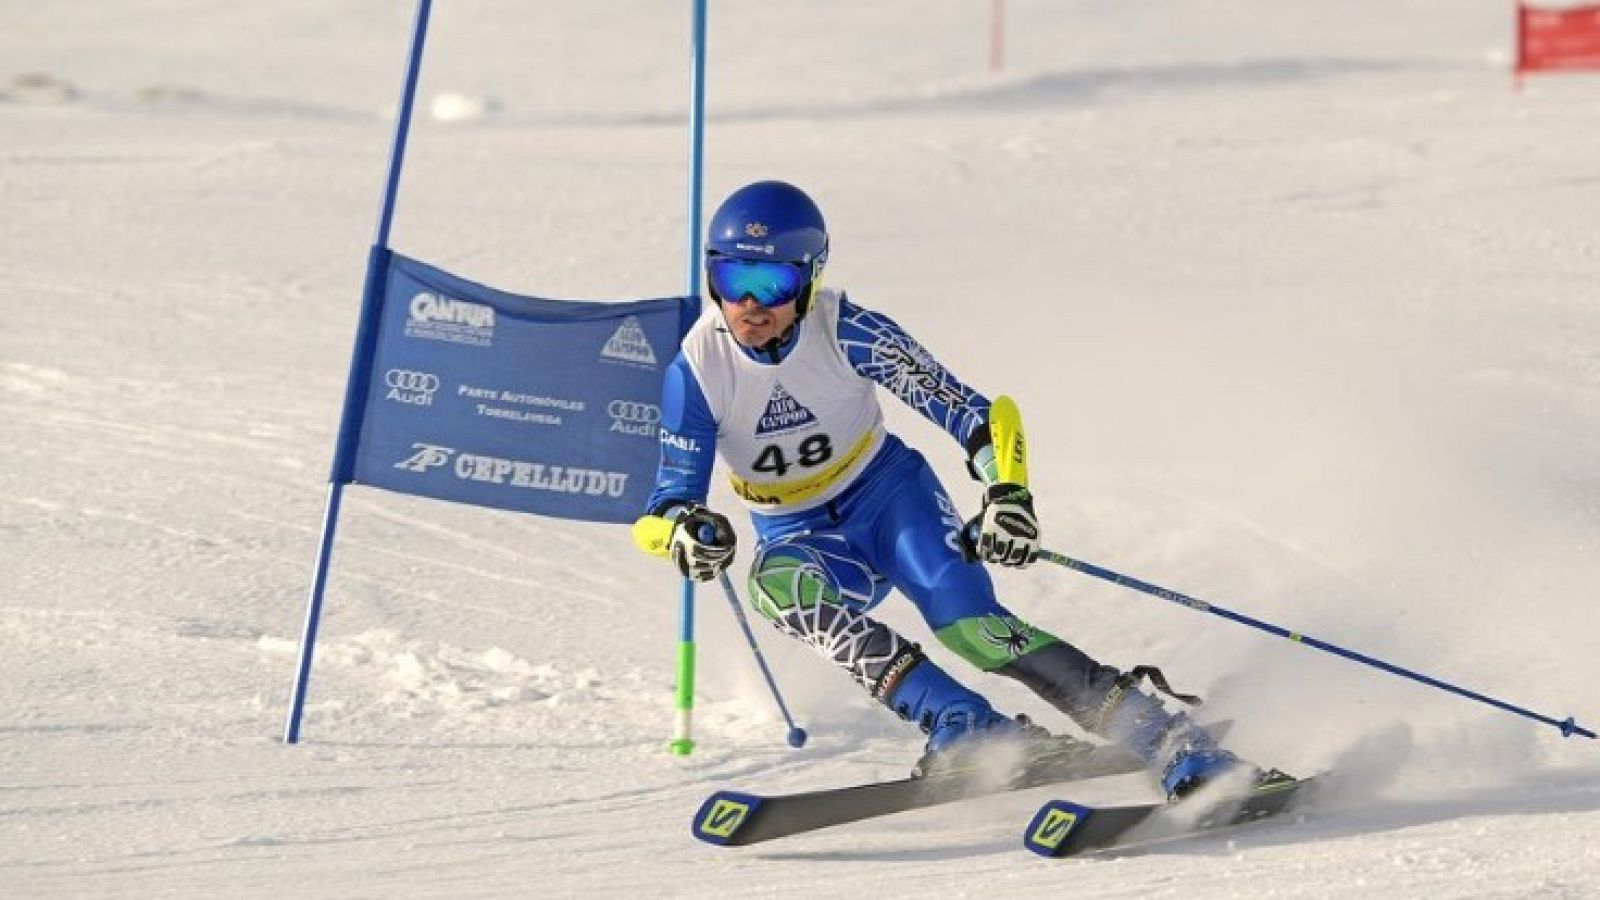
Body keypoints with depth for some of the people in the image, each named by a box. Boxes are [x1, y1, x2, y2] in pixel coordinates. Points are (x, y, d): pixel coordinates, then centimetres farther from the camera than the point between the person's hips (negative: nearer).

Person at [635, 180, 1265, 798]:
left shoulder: (846, 332, -21)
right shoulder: (698, 367, -18)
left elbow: (972, 415, -17)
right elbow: (669, 499, -14)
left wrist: (1006, 491, -36)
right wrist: (685, 531, -39)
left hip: (889, 494, -2)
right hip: (799, 538, 2)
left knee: (969, 623, -26)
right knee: (783, 585, -34)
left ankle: (1175, 746, -26)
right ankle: (967, 729, -38)